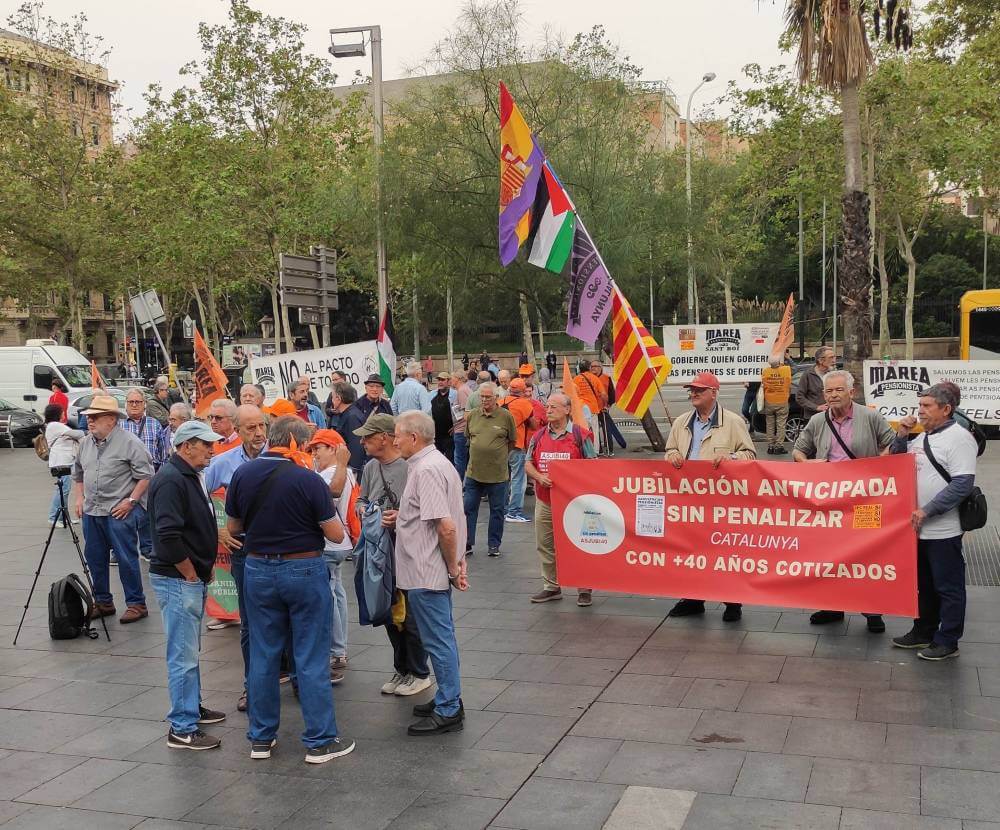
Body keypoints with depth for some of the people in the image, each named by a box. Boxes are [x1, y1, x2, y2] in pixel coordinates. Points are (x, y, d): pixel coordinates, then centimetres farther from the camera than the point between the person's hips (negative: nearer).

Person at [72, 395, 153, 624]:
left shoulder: (129, 442, -11)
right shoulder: (85, 443, 12)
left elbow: (145, 475, -11)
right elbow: (78, 474, 24)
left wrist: (131, 501, -15)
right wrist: (79, 498, 12)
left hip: (119, 512, -7)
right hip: (91, 511, 7)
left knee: (126, 559, -4)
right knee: (95, 558, 13)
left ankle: (136, 604, 6)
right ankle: (103, 602, 26)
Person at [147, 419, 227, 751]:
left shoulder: (188, 475, 13)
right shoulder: (170, 479, -19)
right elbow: (168, 535, -27)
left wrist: (204, 569, 15)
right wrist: (191, 573, -17)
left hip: (193, 578, 10)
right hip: (177, 580, -10)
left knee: (189, 649, 21)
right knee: (183, 655, -4)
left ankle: (192, 707, 34)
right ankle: (182, 729, 4)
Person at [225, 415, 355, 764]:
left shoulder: (243, 474, -3)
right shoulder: (308, 480, -16)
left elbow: (233, 527, 9)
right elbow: (336, 534, -10)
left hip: (258, 570, 4)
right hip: (303, 570, -4)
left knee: (262, 656, 13)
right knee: (312, 658, 4)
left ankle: (261, 738, 22)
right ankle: (319, 741, 11)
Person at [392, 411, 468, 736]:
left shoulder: (425, 470, -20)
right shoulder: (440, 463, 13)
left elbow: (446, 527, -25)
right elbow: (454, 522, 16)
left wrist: (453, 568, -14)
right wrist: (459, 561, 16)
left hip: (426, 573, -10)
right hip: (437, 571, 10)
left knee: (438, 640, -1)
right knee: (443, 637, 18)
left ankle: (449, 712, 8)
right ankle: (448, 699, 29)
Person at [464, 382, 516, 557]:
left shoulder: (506, 416, -6)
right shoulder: (472, 416, 3)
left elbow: (512, 441, 5)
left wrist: (498, 454, 8)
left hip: (498, 473, -2)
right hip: (474, 472, 2)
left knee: (497, 510, 8)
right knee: (469, 509, 6)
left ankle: (494, 545, 20)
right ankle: (467, 544, 15)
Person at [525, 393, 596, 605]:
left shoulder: (579, 436, -4)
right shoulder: (538, 436, 8)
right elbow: (528, 464, 9)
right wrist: (539, 477, -11)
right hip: (544, 501, 4)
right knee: (545, 546, 10)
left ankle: (584, 589, 11)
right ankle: (551, 587, 23)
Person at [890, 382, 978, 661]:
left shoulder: (958, 438, -13)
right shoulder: (922, 438, 12)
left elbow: (962, 484, -21)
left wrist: (927, 511, -20)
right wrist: (901, 435, 5)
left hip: (943, 531, -8)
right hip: (919, 528, 8)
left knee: (948, 587, 4)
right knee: (925, 585, 19)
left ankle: (947, 642, 14)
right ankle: (923, 632, 32)